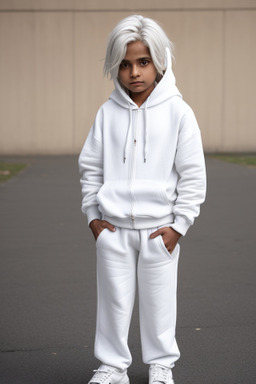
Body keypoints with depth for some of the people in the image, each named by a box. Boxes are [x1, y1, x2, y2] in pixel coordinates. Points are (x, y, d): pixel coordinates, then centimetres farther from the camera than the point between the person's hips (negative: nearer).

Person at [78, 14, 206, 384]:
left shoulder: (178, 112, -6)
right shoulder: (108, 113, 1)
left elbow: (193, 174, -4)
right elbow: (90, 167, 9)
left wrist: (179, 224, -5)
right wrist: (93, 215, 5)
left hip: (159, 228, -2)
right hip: (113, 229, 2)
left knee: (159, 301, 9)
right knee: (114, 300, 10)